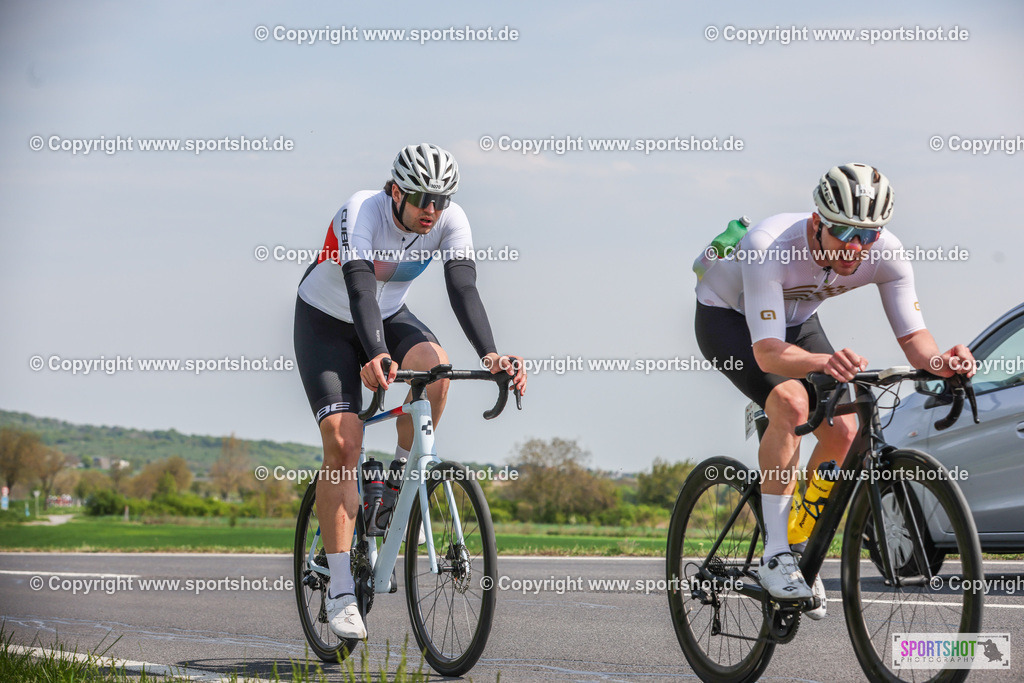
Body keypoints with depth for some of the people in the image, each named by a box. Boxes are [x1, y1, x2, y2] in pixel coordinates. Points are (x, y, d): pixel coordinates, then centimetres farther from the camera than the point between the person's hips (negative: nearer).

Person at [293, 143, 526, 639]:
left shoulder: (451, 221, -20)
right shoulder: (361, 213, -32)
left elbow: (463, 290, -31)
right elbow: (360, 289, -45)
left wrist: (490, 354, -48)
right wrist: (376, 356, -62)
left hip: (390, 317, 4)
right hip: (326, 323, -4)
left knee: (434, 365, -32)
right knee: (342, 441, -20)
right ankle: (341, 590, -16)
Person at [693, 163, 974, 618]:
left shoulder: (886, 254, -27)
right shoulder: (769, 248, -41)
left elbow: (912, 335, -23)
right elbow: (767, 352, -47)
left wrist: (938, 361, -46)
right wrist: (823, 362, -67)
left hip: (796, 319, 5)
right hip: (727, 317, -5)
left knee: (843, 433, -11)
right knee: (791, 402, -31)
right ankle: (775, 556, -24)